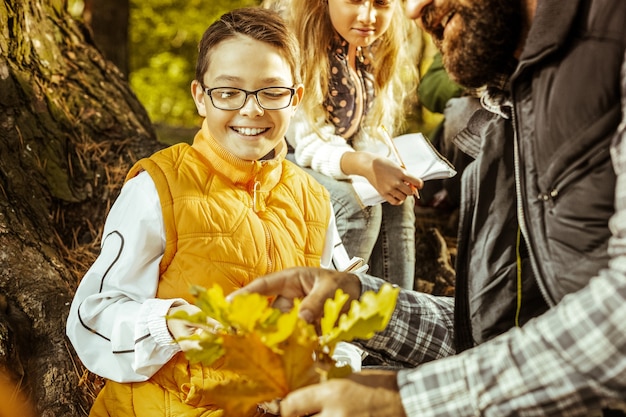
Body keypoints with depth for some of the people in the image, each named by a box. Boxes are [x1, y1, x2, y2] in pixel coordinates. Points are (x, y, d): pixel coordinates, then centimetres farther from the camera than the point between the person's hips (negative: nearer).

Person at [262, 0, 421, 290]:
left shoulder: (375, 48, -3)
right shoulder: (295, 37, -25)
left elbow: (371, 133, 0)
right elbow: (307, 144, -29)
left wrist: (393, 171, -21)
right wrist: (365, 165, -46)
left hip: (331, 163, 7)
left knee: (395, 203, -16)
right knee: (354, 206, -29)